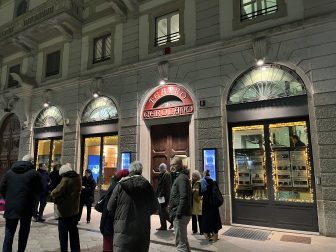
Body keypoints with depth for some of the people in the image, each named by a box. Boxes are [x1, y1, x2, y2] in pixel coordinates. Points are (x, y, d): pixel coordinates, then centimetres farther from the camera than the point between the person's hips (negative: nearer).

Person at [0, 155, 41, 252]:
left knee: (9, 232, 13)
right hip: (26, 207, -3)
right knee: (24, 231, 14)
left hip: (10, 207, 3)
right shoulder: (34, 173, -8)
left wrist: (9, 199, 16)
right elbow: (38, 191, -6)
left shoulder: (9, 172, 5)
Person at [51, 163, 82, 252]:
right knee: (74, 233, 17)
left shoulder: (66, 179, -18)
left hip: (64, 211, -7)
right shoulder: (78, 178, 4)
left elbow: (56, 192, -22)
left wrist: (52, 193, -1)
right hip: (74, 210, 7)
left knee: (63, 234, 5)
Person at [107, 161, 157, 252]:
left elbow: (110, 208, -2)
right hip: (142, 230, 2)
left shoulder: (121, 185, -7)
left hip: (123, 228, -2)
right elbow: (154, 208, 6)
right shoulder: (147, 186, -3)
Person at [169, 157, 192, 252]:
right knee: (183, 240, 21)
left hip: (181, 215, -11)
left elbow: (183, 197, -24)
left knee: (180, 242, -4)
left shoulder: (181, 178, -16)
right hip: (183, 213, 11)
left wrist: (178, 213, -24)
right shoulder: (181, 176, 15)